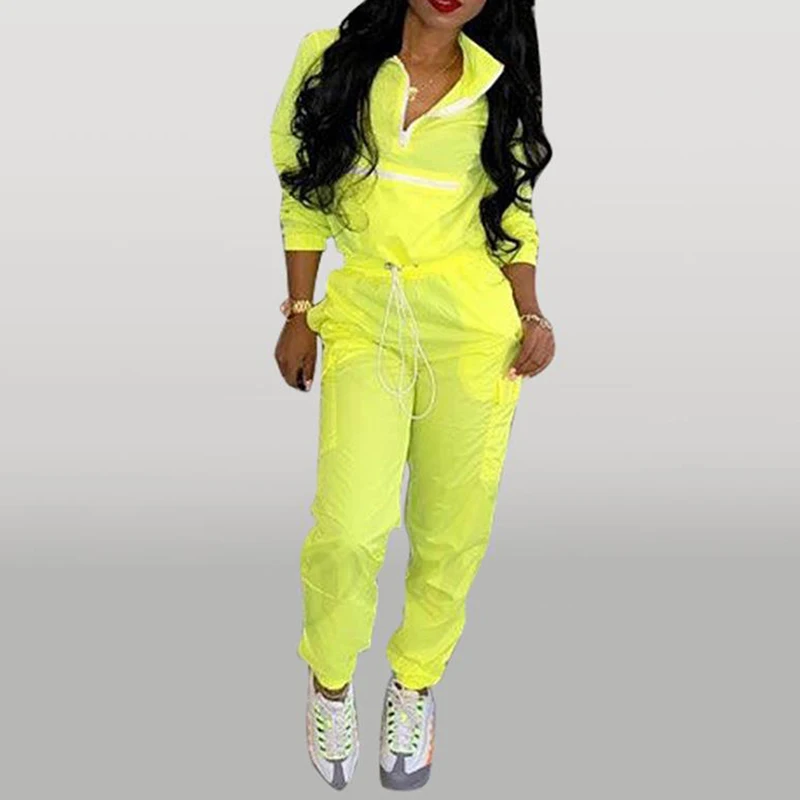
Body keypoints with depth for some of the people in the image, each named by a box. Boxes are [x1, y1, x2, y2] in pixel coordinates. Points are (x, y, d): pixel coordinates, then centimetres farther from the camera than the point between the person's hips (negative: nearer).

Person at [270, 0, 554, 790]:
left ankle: (414, 682, 32)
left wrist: (532, 315, 1)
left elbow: (513, 206, 14)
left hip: (473, 323, 2)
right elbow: (303, 191, 9)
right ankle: (329, 680, 18)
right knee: (350, 528, -13)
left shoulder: (498, 83, 8)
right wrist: (299, 315, 6)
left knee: (452, 530, 5)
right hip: (363, 318, -1)